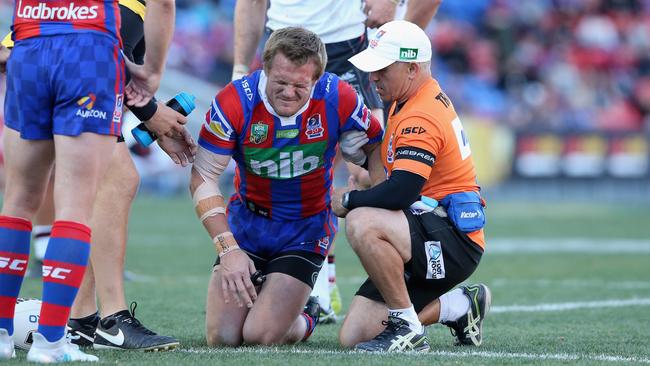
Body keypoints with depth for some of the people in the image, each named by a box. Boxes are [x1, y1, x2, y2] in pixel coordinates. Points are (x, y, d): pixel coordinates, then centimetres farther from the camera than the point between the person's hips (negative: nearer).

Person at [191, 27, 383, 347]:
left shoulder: (338, 100, -20)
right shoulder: (235, 102, -20)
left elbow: (376, 152, -2)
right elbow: (203, 178, -14)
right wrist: (228, 249, -20)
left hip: (308, 227, -1)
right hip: (248, 221, 1)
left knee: (261, 337, -16)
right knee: (221, 337, -7)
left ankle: (302, 321, 21)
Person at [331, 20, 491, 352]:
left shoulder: (421, 118, -19)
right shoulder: (409, 102, 13)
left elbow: (400, 192, -29)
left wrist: (347, 200, -13)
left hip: (454, 240, -10)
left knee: (362, 224, -36)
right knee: (353, 337, 1)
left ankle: (408, 330, -22)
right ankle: (459, 307, 17)